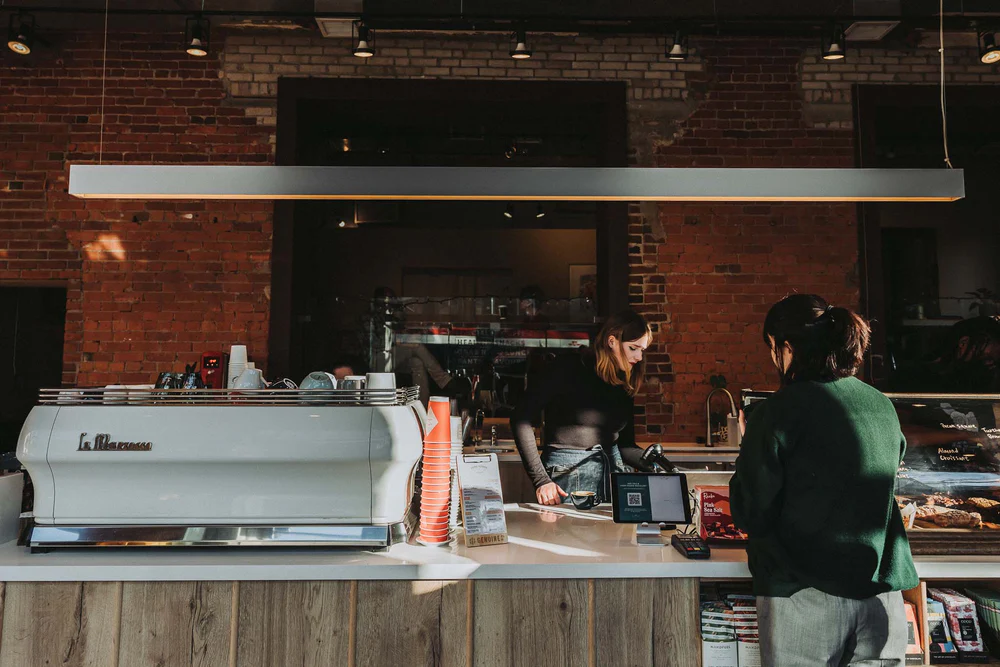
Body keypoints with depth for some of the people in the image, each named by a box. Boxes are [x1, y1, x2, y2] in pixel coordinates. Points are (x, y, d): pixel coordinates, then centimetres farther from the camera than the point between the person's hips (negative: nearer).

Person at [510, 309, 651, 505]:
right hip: (567, 473, -6)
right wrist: (540, 480, -18)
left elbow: (625, 445, 15)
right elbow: (521, 419, -14)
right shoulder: (567, 369, -9)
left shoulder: (624, 386, 10)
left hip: (613, 473, 6)